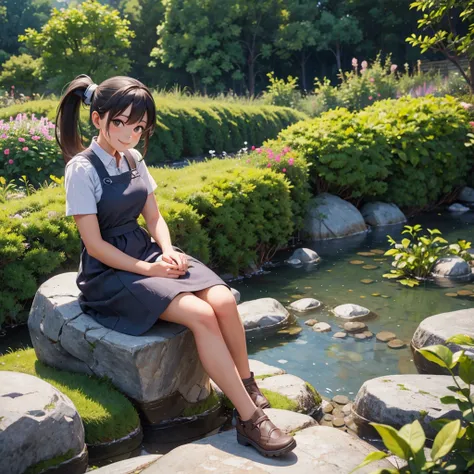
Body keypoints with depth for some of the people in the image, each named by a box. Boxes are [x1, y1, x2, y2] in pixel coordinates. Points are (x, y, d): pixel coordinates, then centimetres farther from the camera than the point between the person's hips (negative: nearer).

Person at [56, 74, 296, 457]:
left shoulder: (133, 159, 7)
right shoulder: (82, 169, -13)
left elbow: (155, 217, 11)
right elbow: (95, 245, -15)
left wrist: (168, 253, -8)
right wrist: (148, 269, -17)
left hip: (148, 252, 6)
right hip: (110, 271, -6)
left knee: (224, 300, -20)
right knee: (201, 314, -27)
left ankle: (250, 390, -1)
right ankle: (250, 419, -19)